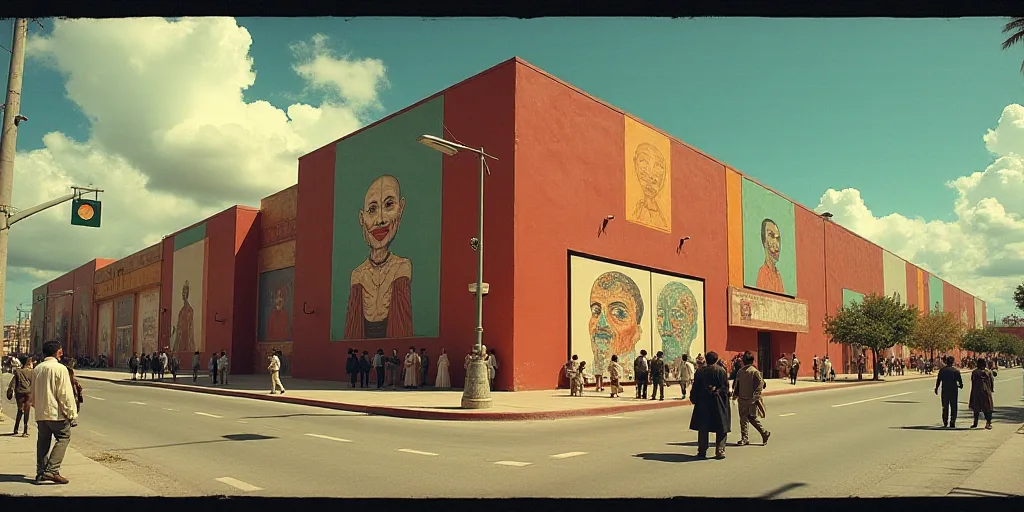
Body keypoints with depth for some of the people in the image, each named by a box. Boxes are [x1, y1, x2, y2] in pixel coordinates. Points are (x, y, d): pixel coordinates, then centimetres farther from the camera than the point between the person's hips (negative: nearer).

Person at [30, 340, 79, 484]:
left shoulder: (37, 369, 10)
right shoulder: (60, 368, -12)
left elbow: (33, 393, 19)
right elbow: (66, 394, -14)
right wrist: (72, 415, -9)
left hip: (40, 413, 7)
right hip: (56, 413, -7)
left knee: (43, 441, 14)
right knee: (63, 438, 1)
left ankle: (41, 472, 17)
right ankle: (52, 470, -10)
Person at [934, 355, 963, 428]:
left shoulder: (942, 370, -2)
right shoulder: (956, 371, -8)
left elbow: (938, 380, 1)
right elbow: (960, 381, -5)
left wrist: (936, 388, 14)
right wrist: (960, 386, 18)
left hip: (944, 390, 2)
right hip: (953, 390, -2)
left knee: (945, 407, 13)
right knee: (953, 407, 5)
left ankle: (945, 422, 15)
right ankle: (952, 422, -4)